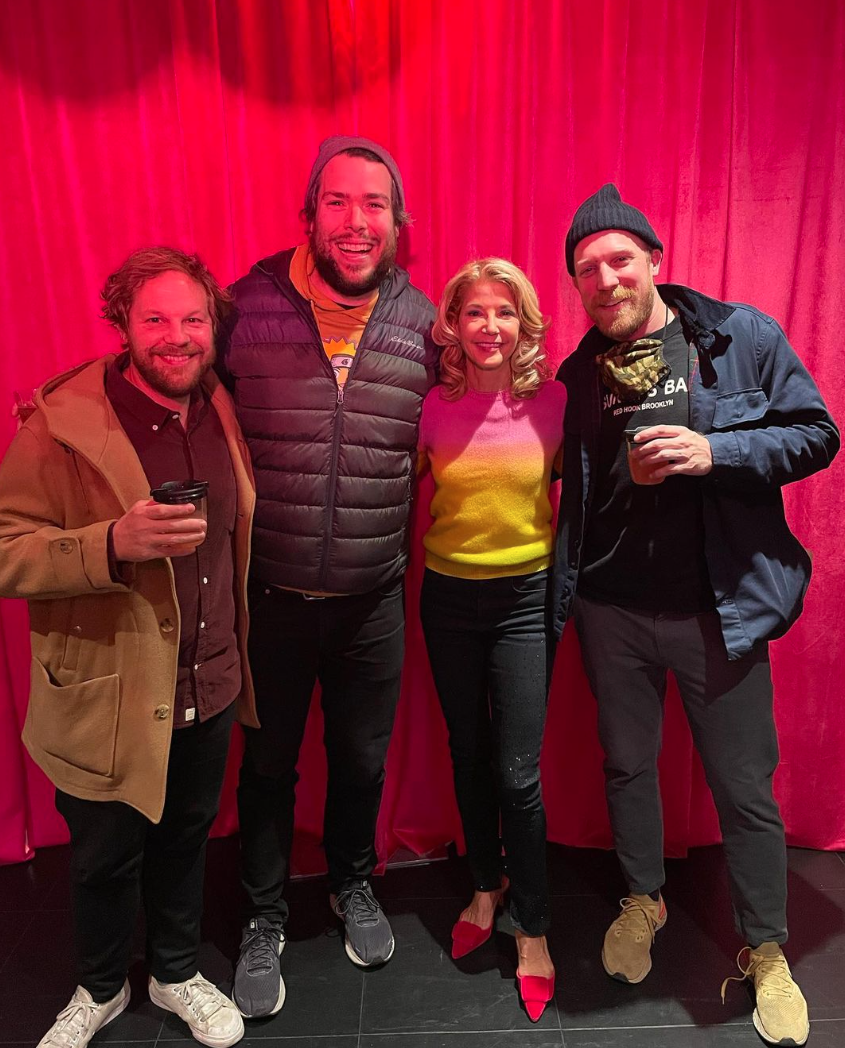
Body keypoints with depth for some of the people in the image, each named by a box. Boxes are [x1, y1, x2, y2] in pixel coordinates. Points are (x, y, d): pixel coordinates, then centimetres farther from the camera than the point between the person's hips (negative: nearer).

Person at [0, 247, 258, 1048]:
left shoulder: (220, 411, 1)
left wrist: (238, 650, 11)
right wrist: (114, 544, -32)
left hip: (210, 686, 4)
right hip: (108, 696, -4)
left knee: (185, 838, 22)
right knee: (104, 856, 17)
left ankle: (176, 974, 49)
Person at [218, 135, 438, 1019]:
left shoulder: (421, 322, -2)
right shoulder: (249, 304, -7)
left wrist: (412, 529, 6)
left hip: (373, 597, 2)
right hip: (268, 591, -1)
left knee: (363, 760, 19)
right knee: (268, 762, 16)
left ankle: (353, 884, 49)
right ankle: (264, 919, 42)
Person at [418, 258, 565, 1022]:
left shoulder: (552, 402, -7)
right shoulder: (433, 407, -5)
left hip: (524, 597, -1)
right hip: (449, 596, 2)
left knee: (518, 773, 0)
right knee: (468, 755, 16)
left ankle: (533, 932, 23)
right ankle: (486, 885, 41)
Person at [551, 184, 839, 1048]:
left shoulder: (742, 337, -4)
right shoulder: (580, 371, 5)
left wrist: (715, 451, -21)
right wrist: (563, 592, 1)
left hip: (717, 604, -3)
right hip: (611, 606, 3)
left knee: (744, 787, 8)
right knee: (626, 765, 18)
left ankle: (765, 952, 32)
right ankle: (642, 901, 43)